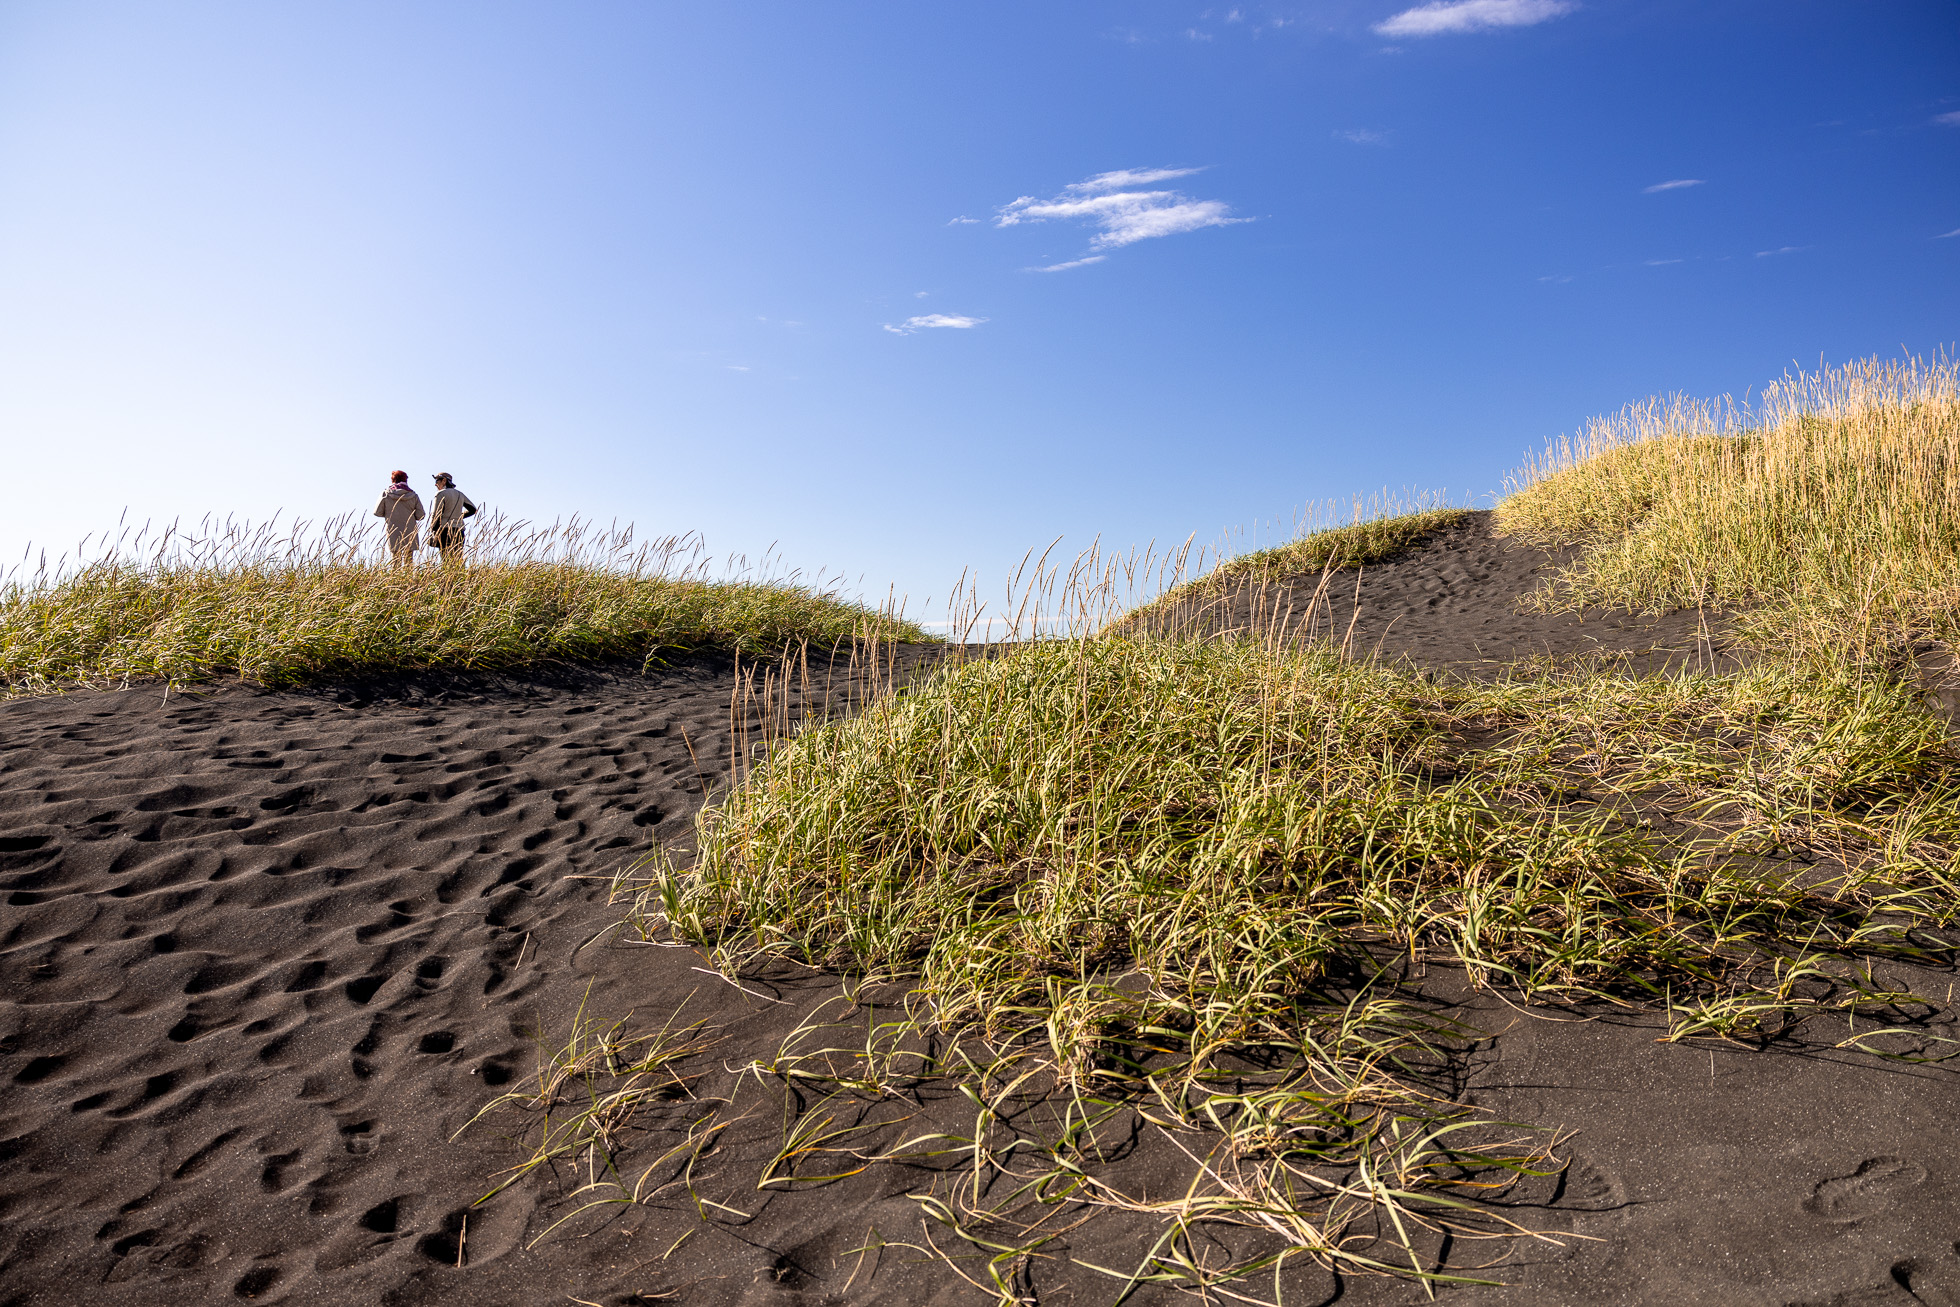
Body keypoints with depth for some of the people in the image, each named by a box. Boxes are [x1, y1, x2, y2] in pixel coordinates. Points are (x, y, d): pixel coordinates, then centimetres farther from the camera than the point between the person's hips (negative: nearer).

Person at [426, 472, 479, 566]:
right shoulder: (460, 494, 16)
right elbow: (472, 509, 22)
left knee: (447, 561, -11)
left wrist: (432, 532, -5)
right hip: (459, 531, 6)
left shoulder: (441, 494, -2)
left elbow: (436, 514, -8)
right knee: (458, 561, 3)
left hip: (445, 531, -6)